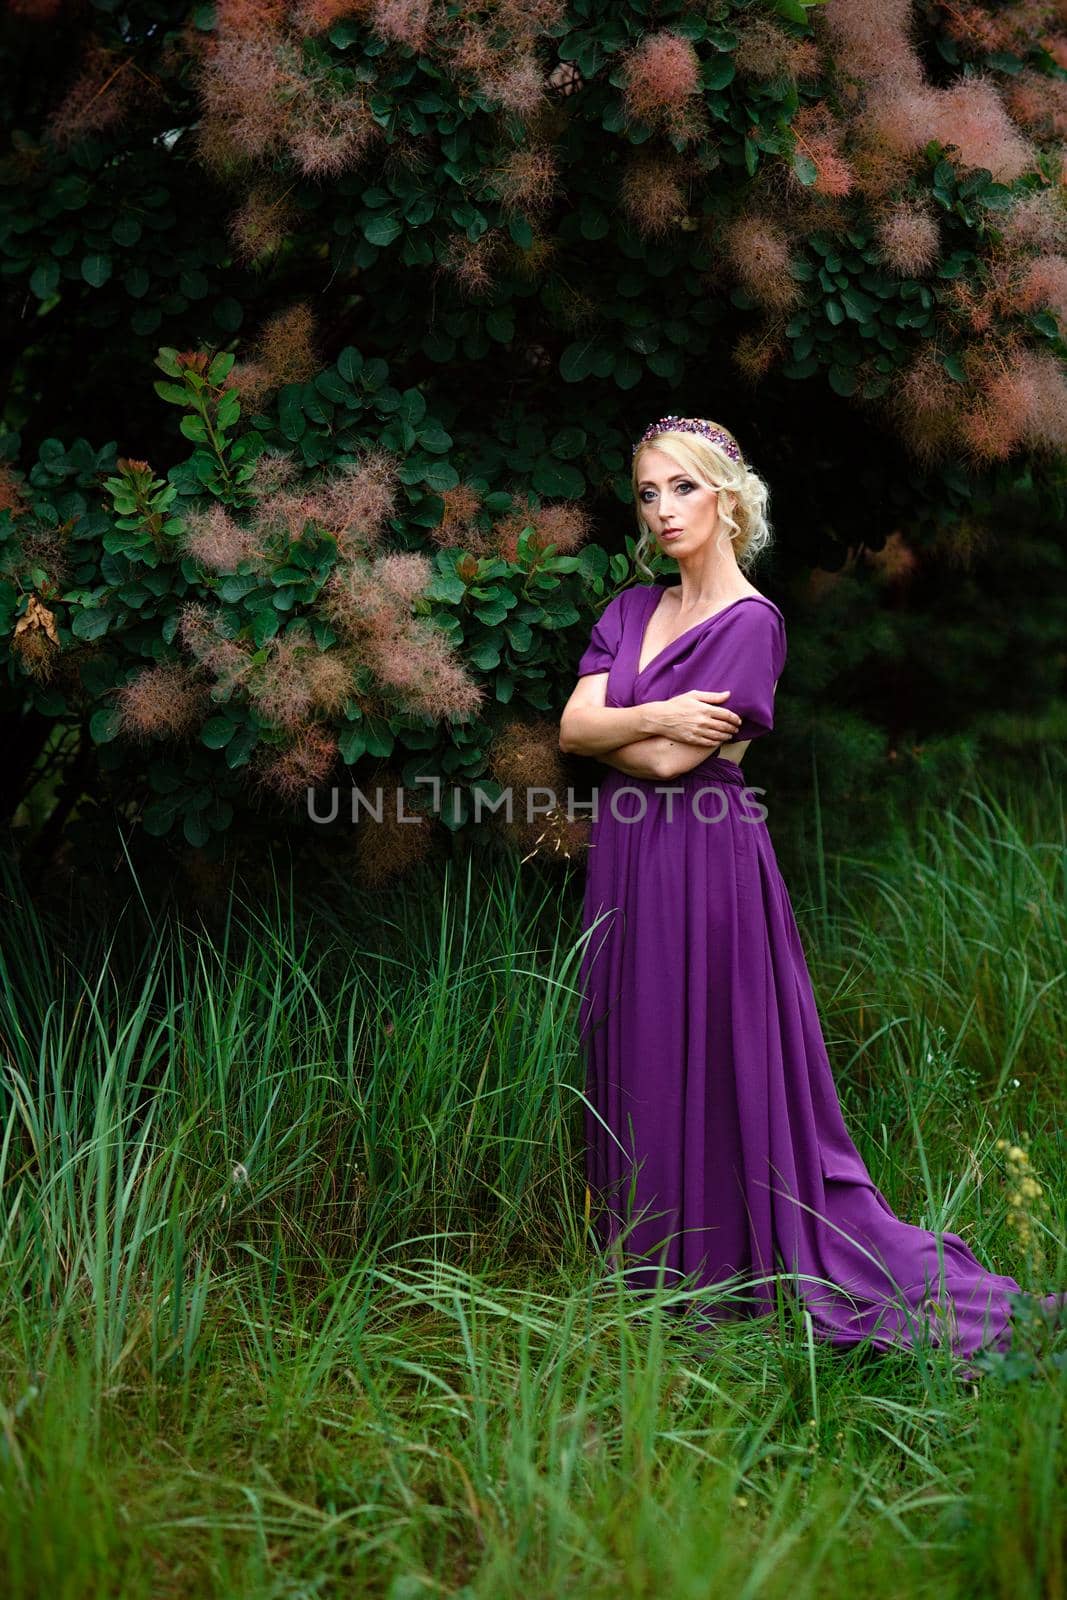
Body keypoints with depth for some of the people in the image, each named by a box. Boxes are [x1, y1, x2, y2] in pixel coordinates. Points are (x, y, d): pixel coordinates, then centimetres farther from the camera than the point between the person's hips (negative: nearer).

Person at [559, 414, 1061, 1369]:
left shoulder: (751, 623, -9)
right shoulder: (630, 611, 12)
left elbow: (670, 760, -16)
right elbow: (576, 726, 0)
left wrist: (608, 731, 0)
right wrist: (654, 718, -15)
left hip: (706, 861, -7)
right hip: (626, 862, 7)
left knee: (710, 1059, -1)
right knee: (635, 1060, 11)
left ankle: (723, 1272, 11)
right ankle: (648, 1262, 23)